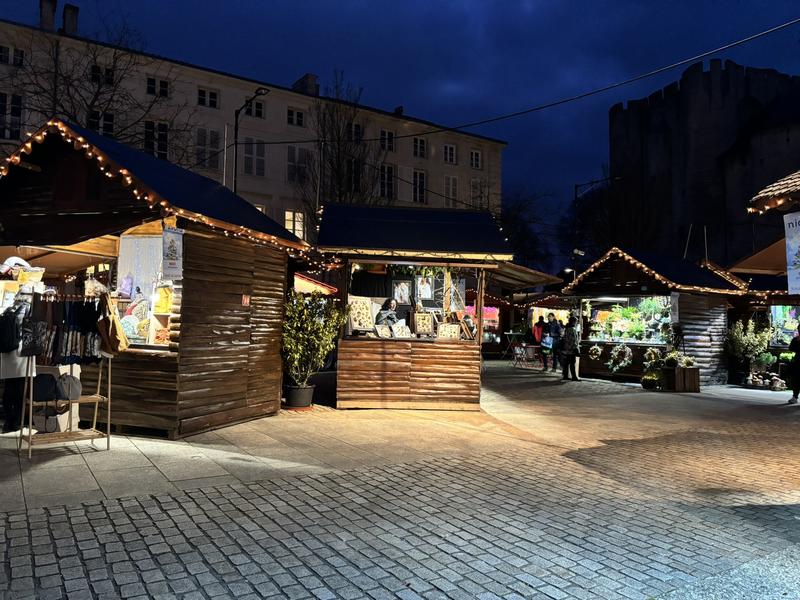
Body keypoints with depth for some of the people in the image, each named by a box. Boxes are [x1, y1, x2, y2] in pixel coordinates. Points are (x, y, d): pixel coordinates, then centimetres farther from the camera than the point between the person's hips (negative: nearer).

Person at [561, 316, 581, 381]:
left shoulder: (566, 328, 12)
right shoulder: (573, 329, -14)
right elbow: (574, 340, -16)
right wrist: (576, 348, -9)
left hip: (565, 349, 8)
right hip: (571, 349, -8)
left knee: (566, 363, 10)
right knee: (572, 364, -5)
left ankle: (565, 376, 13)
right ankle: (574, 377, -3)